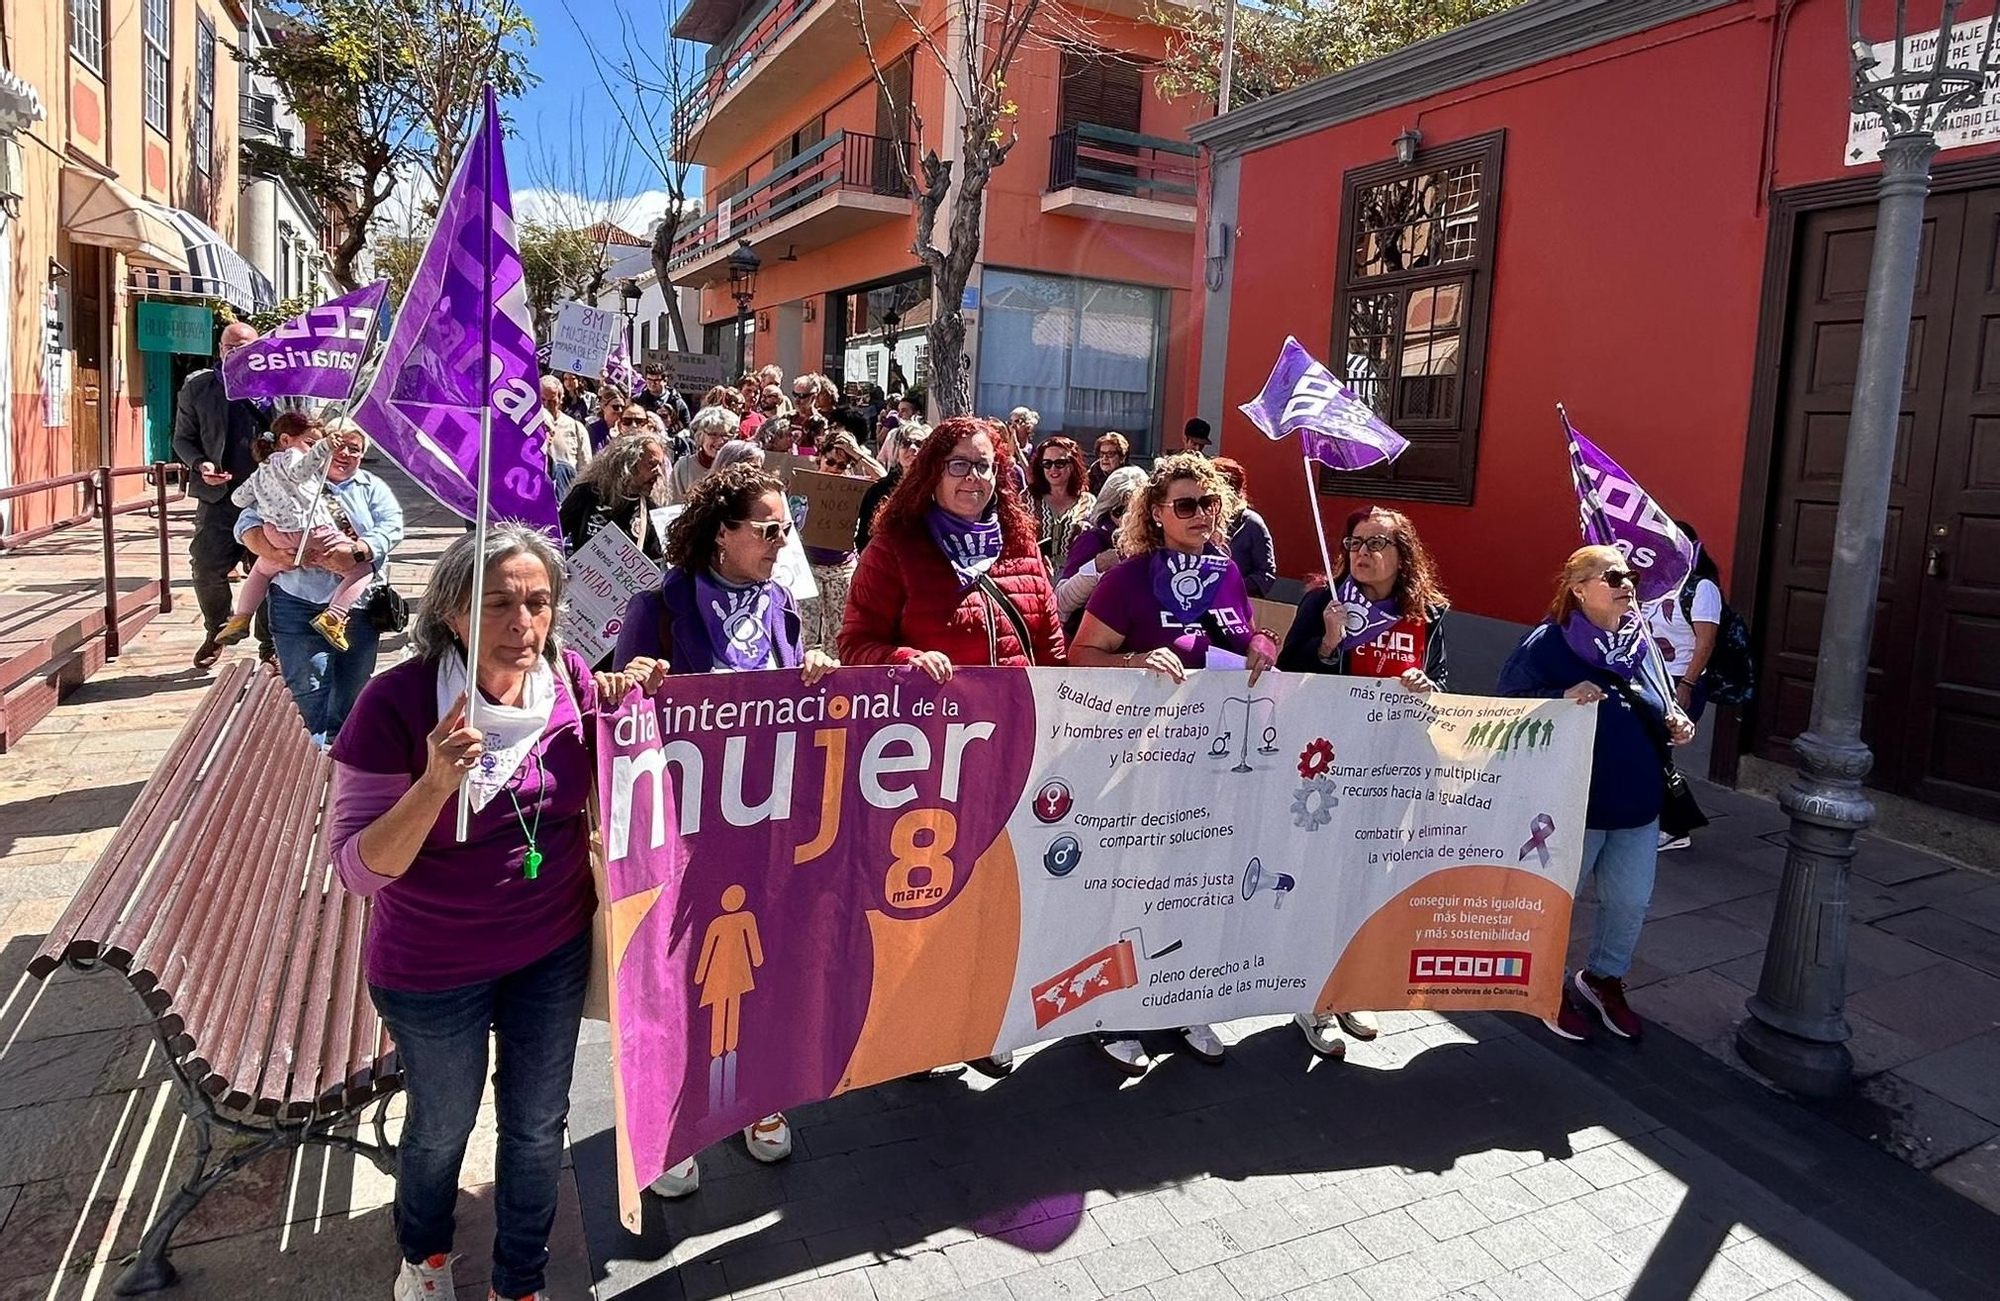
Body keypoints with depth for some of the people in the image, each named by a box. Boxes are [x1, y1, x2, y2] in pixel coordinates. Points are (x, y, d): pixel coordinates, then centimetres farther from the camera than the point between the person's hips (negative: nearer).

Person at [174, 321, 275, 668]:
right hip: (218, 496, 2)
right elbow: (183, 438, 10)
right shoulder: (197, 386, 6)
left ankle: (271, 644, 16)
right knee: (206, 569, 1)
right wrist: (199, 464, -8)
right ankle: (218, 630, 27)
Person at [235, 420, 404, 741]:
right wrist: (273, 553, -17)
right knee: (306, 687, -5)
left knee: (353, 689, 10)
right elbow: (248, 525, 3)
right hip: (299, 604, -1)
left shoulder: (372, 488, 12)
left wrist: (356, 549, -23)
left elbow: (392, 526, -5)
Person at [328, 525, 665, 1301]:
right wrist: (435, 785, -38)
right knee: (442, 1126, 22)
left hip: (555, 949, 3)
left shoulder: (572, 682, -12)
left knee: (537, 1124, 19)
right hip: (434, 970, -3)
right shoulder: (398, 701, -23)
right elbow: (357, 868, -21)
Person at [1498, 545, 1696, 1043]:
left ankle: (1604, 977, 39)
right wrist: (1562, 699, -28)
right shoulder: (1548, 642, -14)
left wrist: (1674, 724, -1)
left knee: (1631, 902, 15)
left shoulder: (1641, 642, 6)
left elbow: (1654, 709, 19)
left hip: (1637, 803, 6)